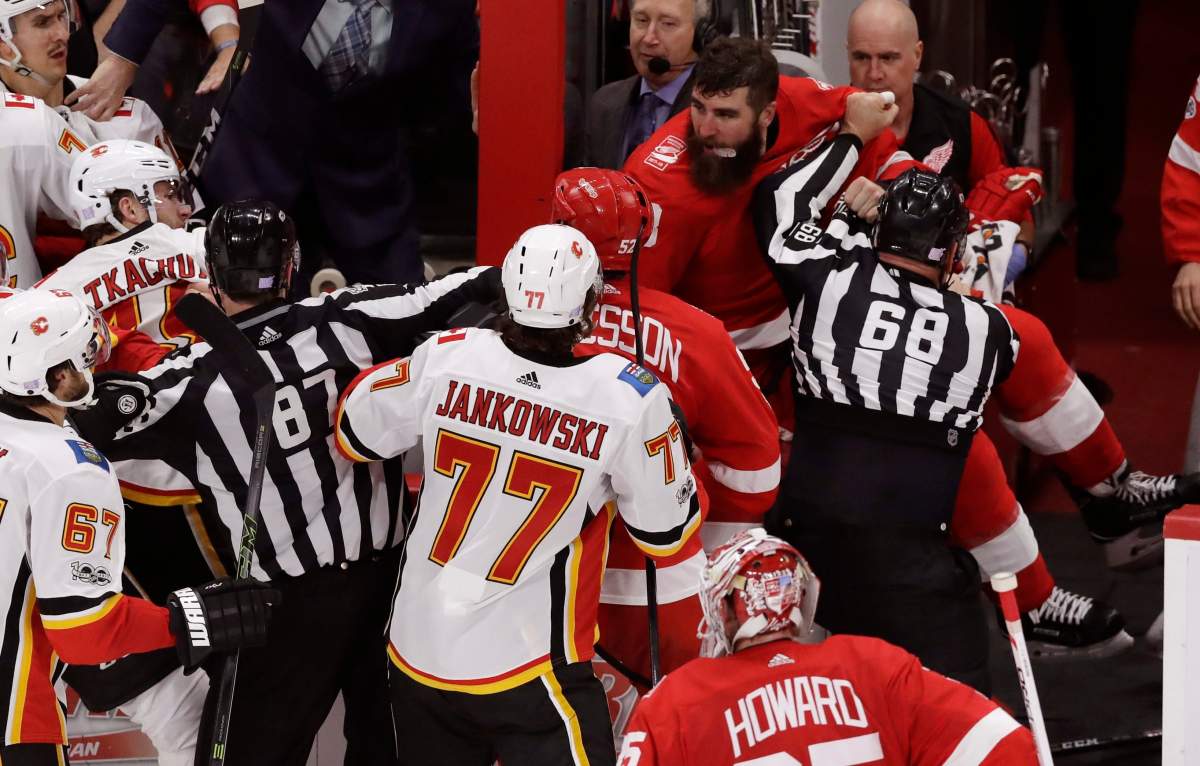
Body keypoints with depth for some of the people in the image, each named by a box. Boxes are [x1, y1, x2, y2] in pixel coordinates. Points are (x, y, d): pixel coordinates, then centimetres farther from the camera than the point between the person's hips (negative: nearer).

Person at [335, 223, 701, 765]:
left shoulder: (448, 356, -11)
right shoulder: (630, 399, -19)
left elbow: (355, 434, 7)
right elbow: (665, 532, -5)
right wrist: (673, 441, 11)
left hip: (416, 652, 4)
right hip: (526, 669, -4)